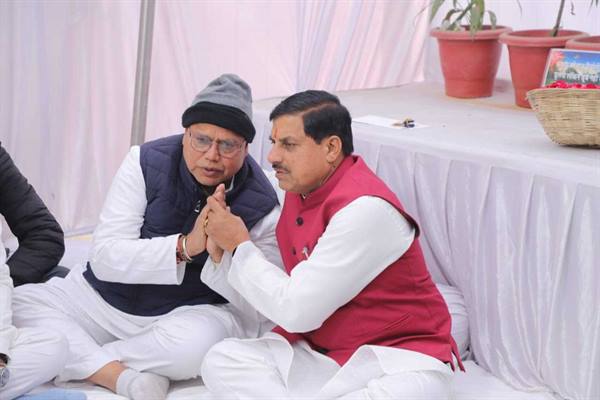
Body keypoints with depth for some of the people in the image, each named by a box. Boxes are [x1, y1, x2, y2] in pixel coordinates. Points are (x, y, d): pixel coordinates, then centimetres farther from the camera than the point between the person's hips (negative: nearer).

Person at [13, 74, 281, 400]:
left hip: (191, 314, -2)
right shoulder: (146, 162, -8)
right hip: (105, 299, 3)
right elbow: (104, 257, -15)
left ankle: (83, 362, -18)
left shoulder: (261, 205, -10)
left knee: (200, 341, -37)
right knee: (19, 301, -16)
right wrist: (185, 246, -28)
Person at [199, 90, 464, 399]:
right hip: (322, 352, 9)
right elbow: (277, 297, 7)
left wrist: (241, 245, -11)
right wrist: (223, 255, -7)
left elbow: (296, 310, -21)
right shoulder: (298, 192, 6)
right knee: (223, 360, -11)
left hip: (397, 360, -9)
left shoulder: (365, 208, -22)